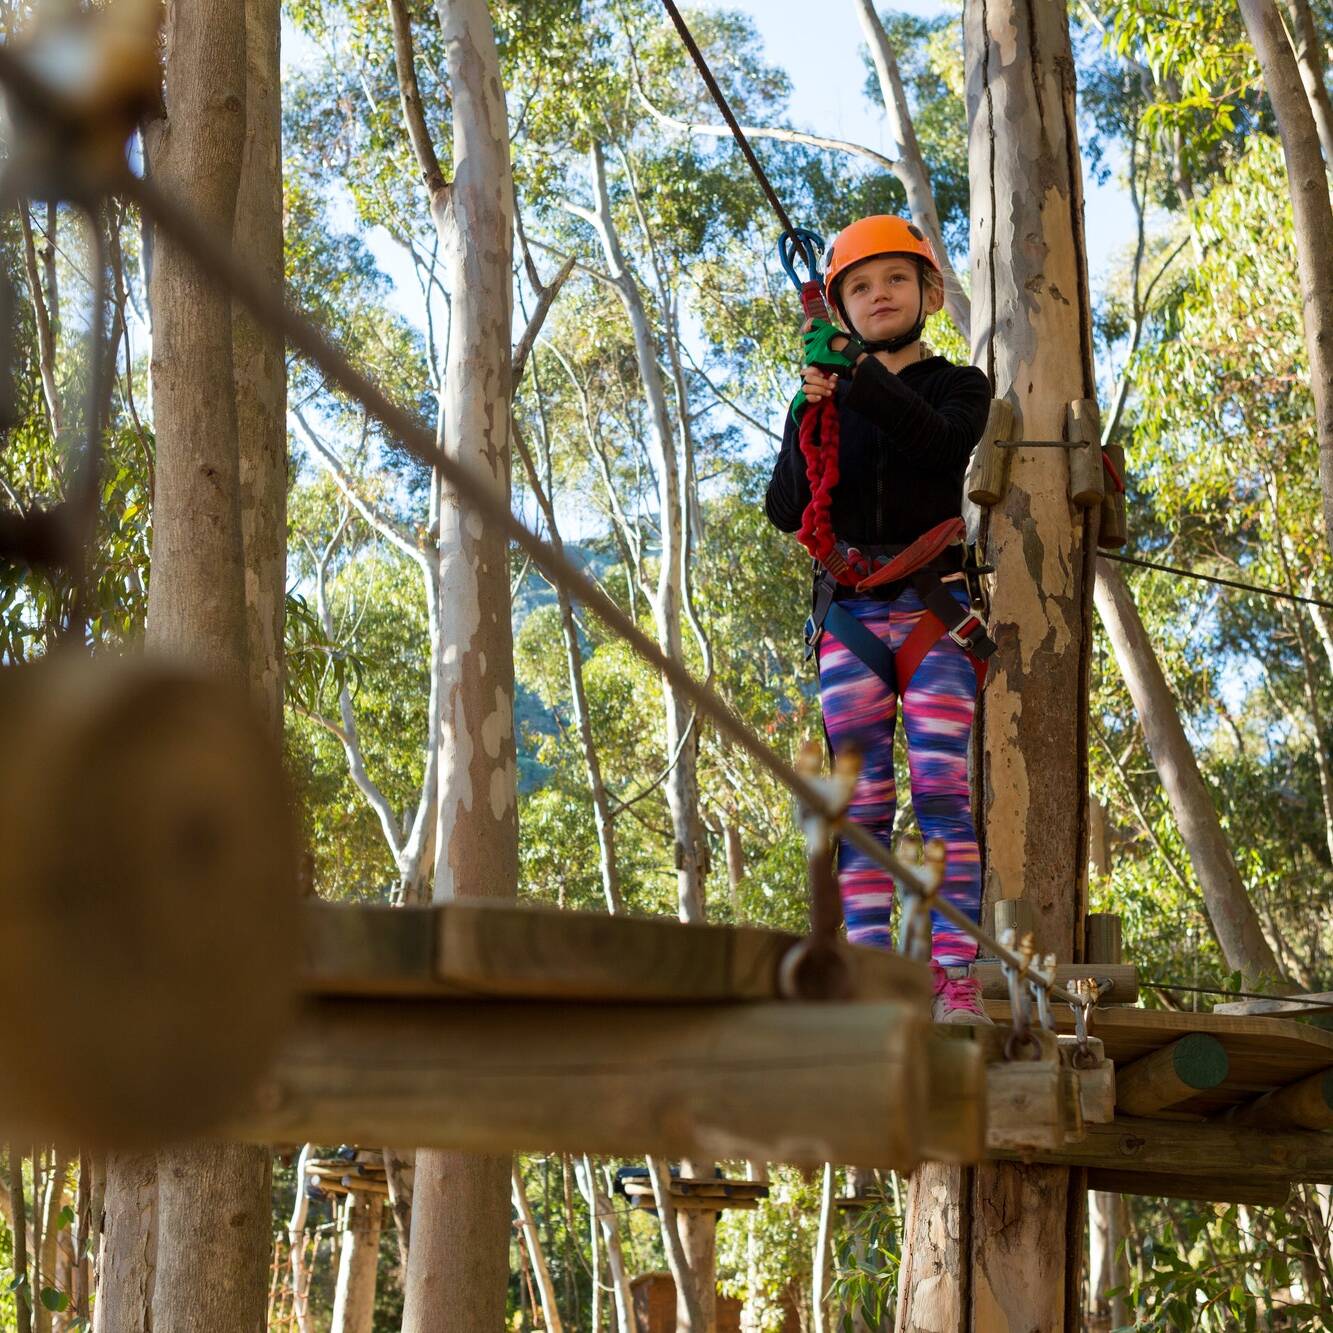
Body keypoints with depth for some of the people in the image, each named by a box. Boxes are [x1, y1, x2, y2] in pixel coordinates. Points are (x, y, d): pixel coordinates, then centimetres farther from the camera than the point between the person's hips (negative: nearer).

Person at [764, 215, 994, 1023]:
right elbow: (785, 511, 5)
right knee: (862, 801, -3)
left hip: (934, 607, -3)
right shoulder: (823, 401, 17)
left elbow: (943, 445, -14)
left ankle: (958, 981, -18)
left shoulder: (958, 385, 11)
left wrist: (857, 375, -18)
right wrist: (811, 413, -8)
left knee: (942, 790, -14)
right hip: (849, 614, 3)